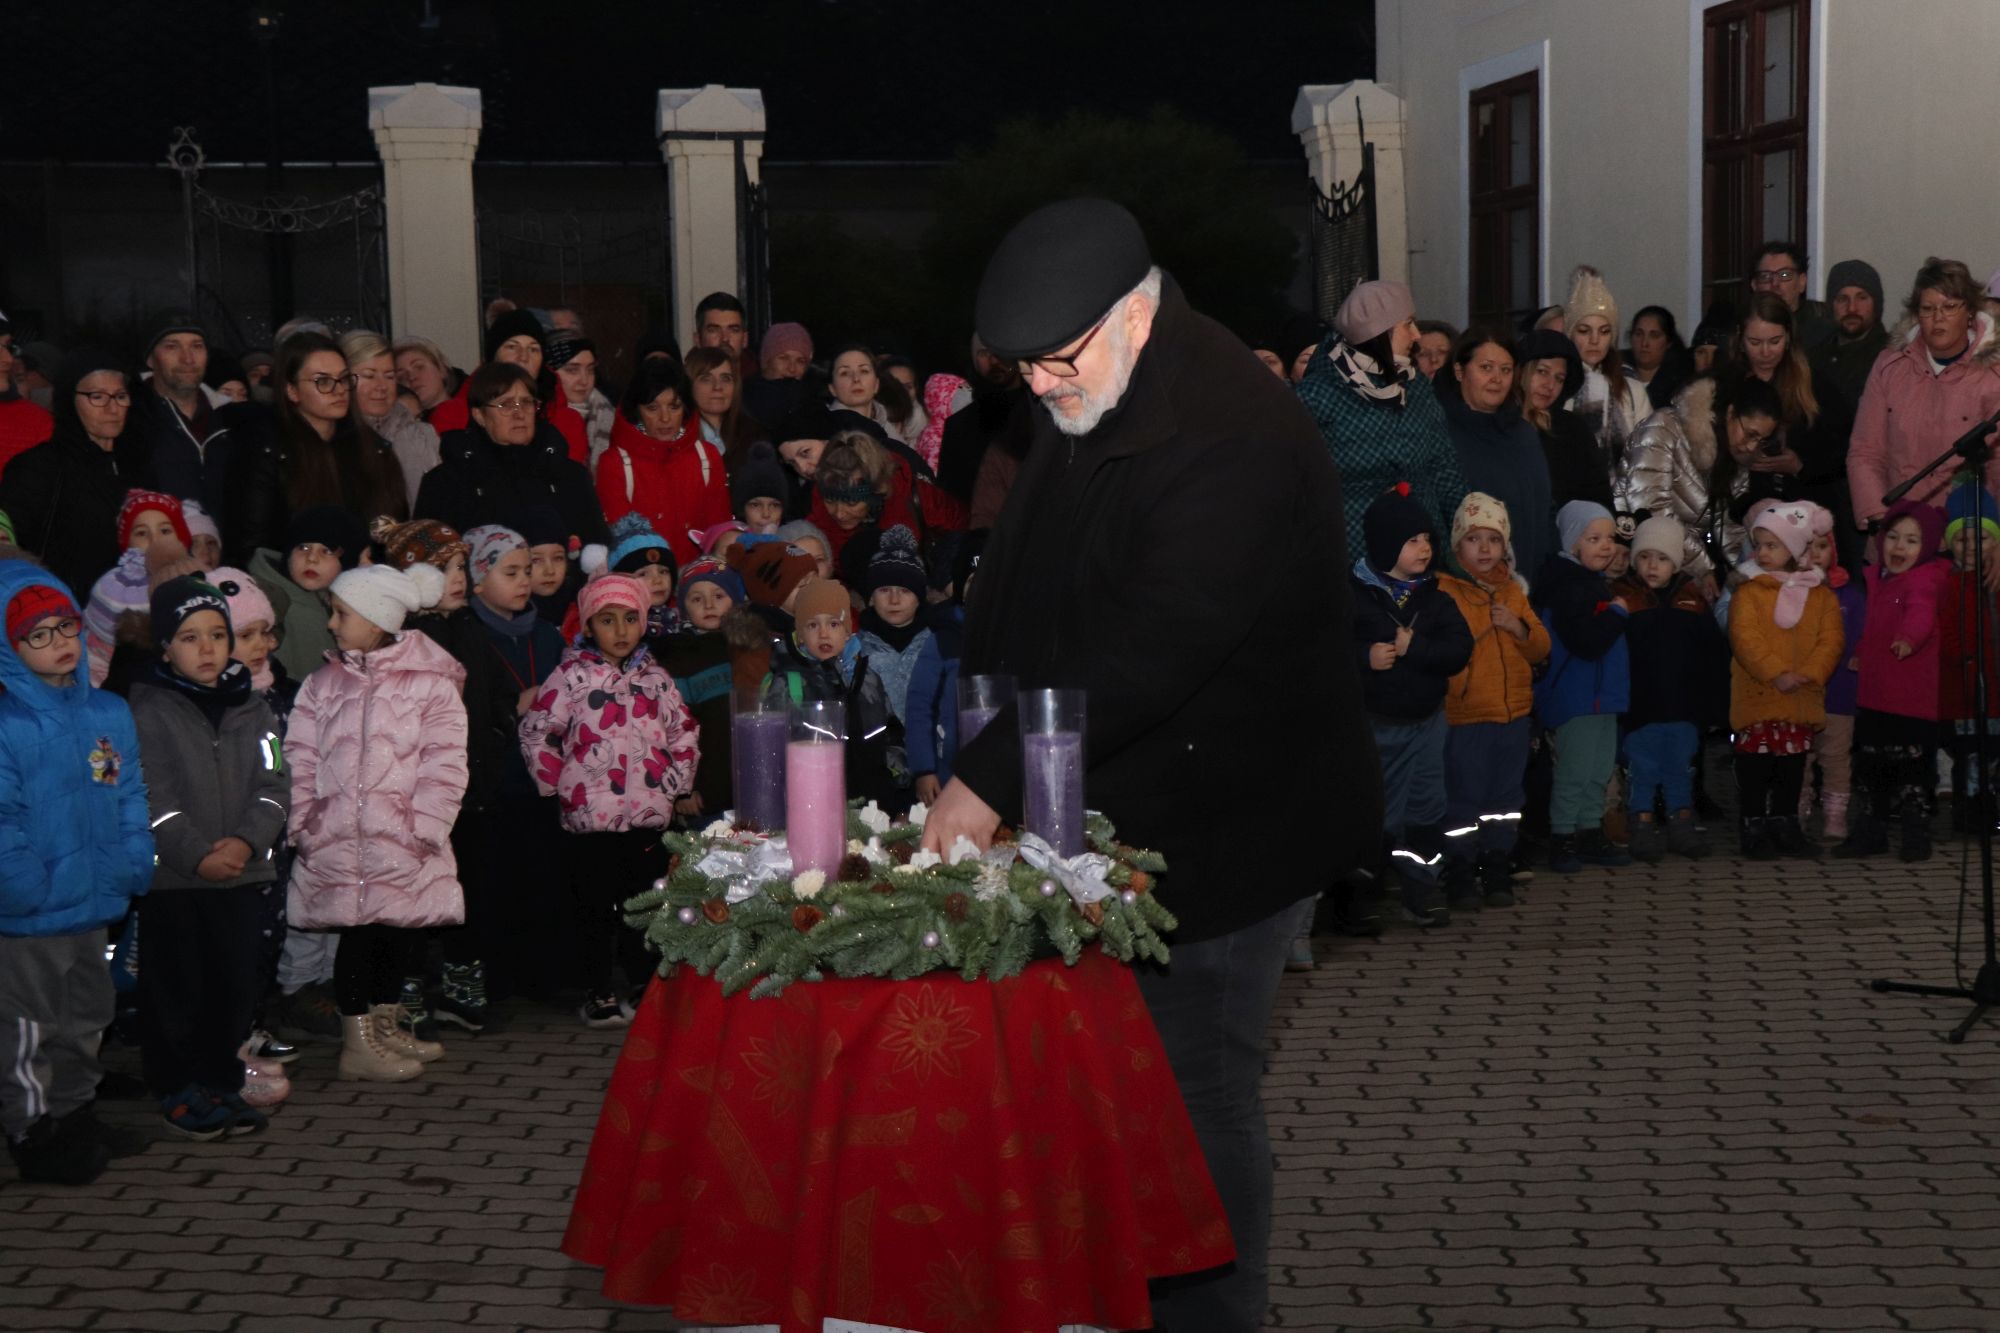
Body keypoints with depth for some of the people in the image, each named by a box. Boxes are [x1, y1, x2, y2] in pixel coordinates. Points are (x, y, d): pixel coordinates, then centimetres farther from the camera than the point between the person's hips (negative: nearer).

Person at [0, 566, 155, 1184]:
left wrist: (135, 863, 1)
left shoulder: (111, 714, 5)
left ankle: (74, 1116, 37)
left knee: (86, 1018, 21)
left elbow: (131, 797, 11)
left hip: (96, 905, 7)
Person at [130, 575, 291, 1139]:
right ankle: (178, 1089, 15)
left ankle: (221, 1082, 22)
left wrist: (247, 841, -14)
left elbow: (273, 784, 3)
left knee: (239, 982, 8)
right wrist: (197, 854, -19)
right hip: (171, 876, -4)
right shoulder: (148, 711, -5)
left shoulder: (252, 707, 9)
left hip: (243, 874, 4)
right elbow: (152, 797, -11)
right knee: (175, 987, 2)